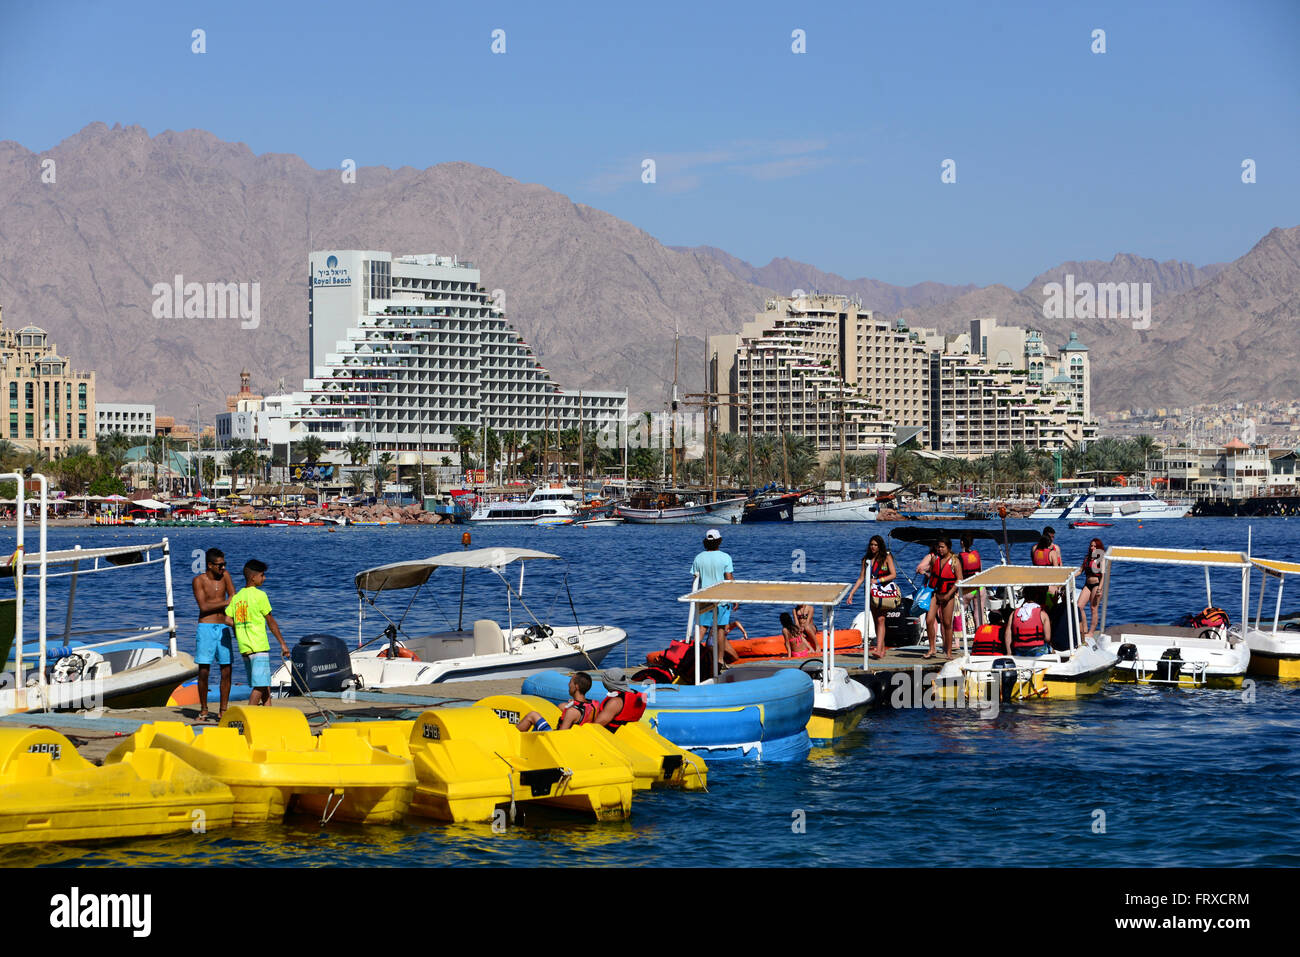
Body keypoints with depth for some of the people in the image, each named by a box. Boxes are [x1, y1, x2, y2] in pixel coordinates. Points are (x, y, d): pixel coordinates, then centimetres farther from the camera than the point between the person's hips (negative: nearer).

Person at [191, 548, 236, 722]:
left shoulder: (225, 575, 7)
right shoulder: (198, 580, -3)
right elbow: (203, 606, -12)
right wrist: (225, 603, -10)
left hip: (223, 628, 3)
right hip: (206, 628, -3)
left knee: (226, 671, 0)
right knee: (203, 671, -3)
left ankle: (223, 710, 8)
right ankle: (204, 709, 8)